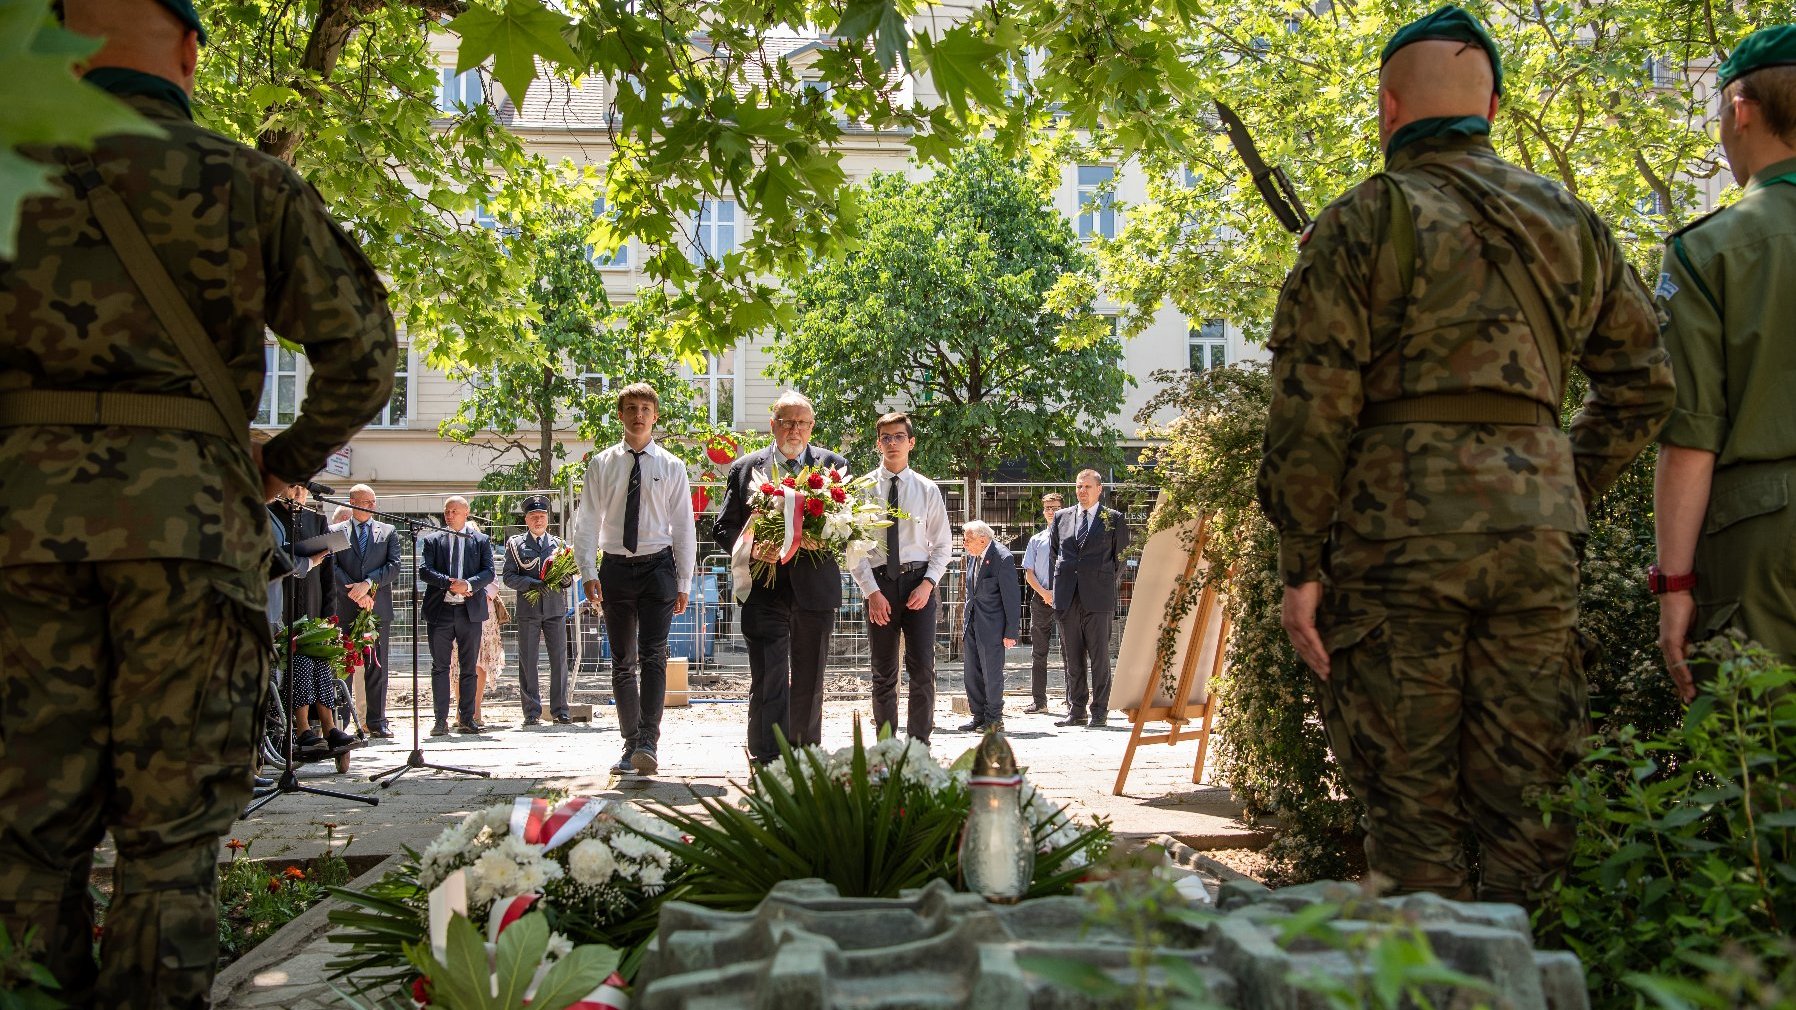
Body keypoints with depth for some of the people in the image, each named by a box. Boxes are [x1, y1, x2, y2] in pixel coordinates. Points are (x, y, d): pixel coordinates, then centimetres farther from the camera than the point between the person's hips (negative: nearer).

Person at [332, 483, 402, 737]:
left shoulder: (388, 531, 12)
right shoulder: (336, 532, 8)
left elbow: (394, 565, 2)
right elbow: (332, 567, -2)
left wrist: (368, 584, -12)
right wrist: (355, 592, -12)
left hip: (378, 607, 1)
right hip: (345, 608, -1)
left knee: (377, 666, 2)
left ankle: (376, 721, 7)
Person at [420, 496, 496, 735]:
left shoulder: (481, 540, 9)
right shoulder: (433, 540, 10)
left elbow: (488, 571, -1)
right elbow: (424, 570, -2)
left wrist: (468, 584, -18)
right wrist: (448, 583, -16)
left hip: (470, 610, 0)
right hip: (440, 610, 0)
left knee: (468, 668, 5)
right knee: (440, 667, 0)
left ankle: (467, 718, 11)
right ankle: (441, 720, 3)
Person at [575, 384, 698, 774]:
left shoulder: (671, 466, 3)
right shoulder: (602, 464, 6)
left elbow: (684, 526, 3)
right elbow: (586, 521, 5)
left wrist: (683, 582, -1)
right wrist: (589, 572, -6)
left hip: (657, 566, -2)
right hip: (615, 567, 2)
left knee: (653, 656, -13)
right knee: (622, 662, 8)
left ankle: (648, 743, -17)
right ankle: (631, 743, 15)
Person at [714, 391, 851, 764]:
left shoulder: (834, 465, 7)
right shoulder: (745, 468, 7)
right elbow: (723, 528, 7)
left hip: (815, 585, 2)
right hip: (764, 588, -1)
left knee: (809, 680, 13)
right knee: (768, 680, -10)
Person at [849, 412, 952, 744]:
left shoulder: (927, 489, 5)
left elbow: (943, 544, 7)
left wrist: (928, 583, -7)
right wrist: (871, 591, -9)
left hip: (919, 583, 0)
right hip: (878, 583, 0)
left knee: (922, 668, -5)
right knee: (883, 672, 6)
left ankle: (919, 745, 2)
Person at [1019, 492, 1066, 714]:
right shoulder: (1036, 540, 11)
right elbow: (1029, 573, 8)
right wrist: (1043, 592, -9)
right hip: (1040, 599, 3)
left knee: (1068, 650, 1)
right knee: (1038, 651, 4)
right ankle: (1038, 700, 9)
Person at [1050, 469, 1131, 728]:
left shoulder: (1113, 519, 4)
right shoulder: (1061, 517, 13)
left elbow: (1121, 556, 9)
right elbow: (1053, 551, 22)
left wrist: (1103, 579, 7)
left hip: (1098, 598, -3)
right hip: (1068, 598, 3)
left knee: (1099, 657, -2)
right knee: (1072, 658, 7)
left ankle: (1099, 711, 4)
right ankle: (1076, 711, 13)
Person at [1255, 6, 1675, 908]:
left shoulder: (1363, 222, -1)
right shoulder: (1570, 222, 14)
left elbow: (1311, 406, -8)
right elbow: (1641, 382, 18)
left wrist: (1300, 563, -4)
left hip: (1401, 521, -4)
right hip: (1535, 520, 5)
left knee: (1409, 795, 4)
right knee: (1524, 790, 10)